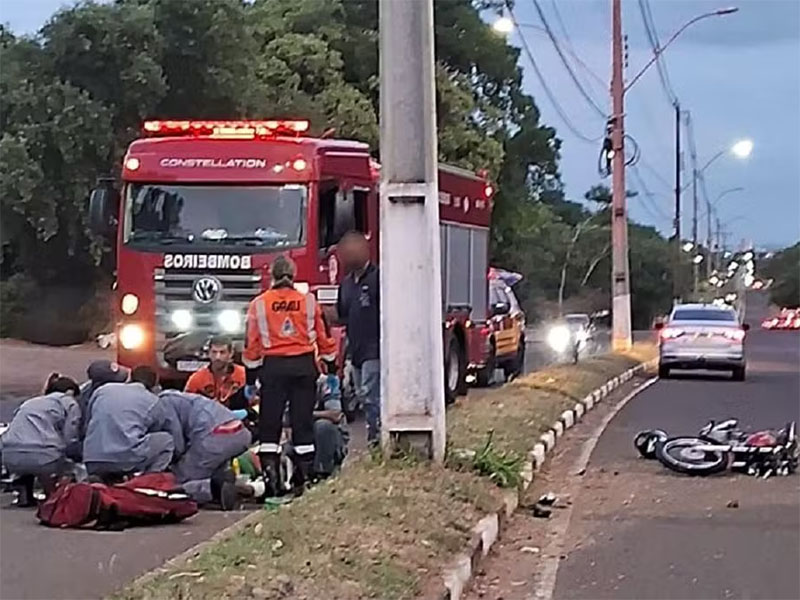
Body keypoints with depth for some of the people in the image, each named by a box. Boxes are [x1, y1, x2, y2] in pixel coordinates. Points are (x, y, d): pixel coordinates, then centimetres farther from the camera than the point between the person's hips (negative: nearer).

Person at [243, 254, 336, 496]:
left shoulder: (259, 305, -1)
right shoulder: (309, 301, 2)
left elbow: (252, 345, 1)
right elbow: (324, 339, 7)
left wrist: (250, 380, 9)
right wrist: (331, 370, 18)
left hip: (273, 367, -1)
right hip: (304, 366, 1)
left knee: (269, 423, 4)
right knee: (303, 422, 6)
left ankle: (270, 474, -5)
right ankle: (303, 477, 6)